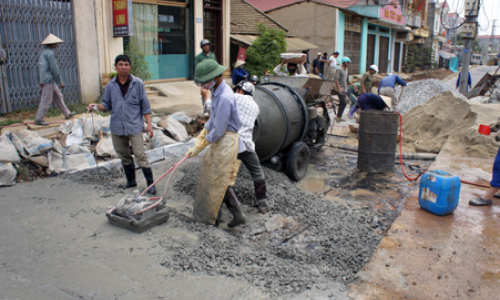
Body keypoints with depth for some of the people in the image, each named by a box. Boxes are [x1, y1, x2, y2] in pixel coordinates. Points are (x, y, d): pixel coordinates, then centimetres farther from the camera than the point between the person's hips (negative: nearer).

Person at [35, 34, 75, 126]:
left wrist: (41, 81, 21)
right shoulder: (50, 53, -13)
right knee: (46, 100, -6)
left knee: (58, 96, 16)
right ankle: (38, 120, 0)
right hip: (48, 80, -10)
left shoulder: (44, 52, 17)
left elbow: (40, 67, 19)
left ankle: (67, 114, 23)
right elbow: (54, 69, -16)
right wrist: (60, 82, -12)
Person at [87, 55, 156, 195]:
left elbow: (145, 106, -1)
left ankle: (151, 184, 4)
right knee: (124, 156, 15)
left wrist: (149, 124, -6)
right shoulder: (110, 86, 5)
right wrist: (97, 106, -11)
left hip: (134, 126, -4)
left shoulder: (138, 83, -3)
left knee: (140, 155, -7)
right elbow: (107, 105, 10)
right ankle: (131, 181, 33)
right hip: (117, 127, 4)